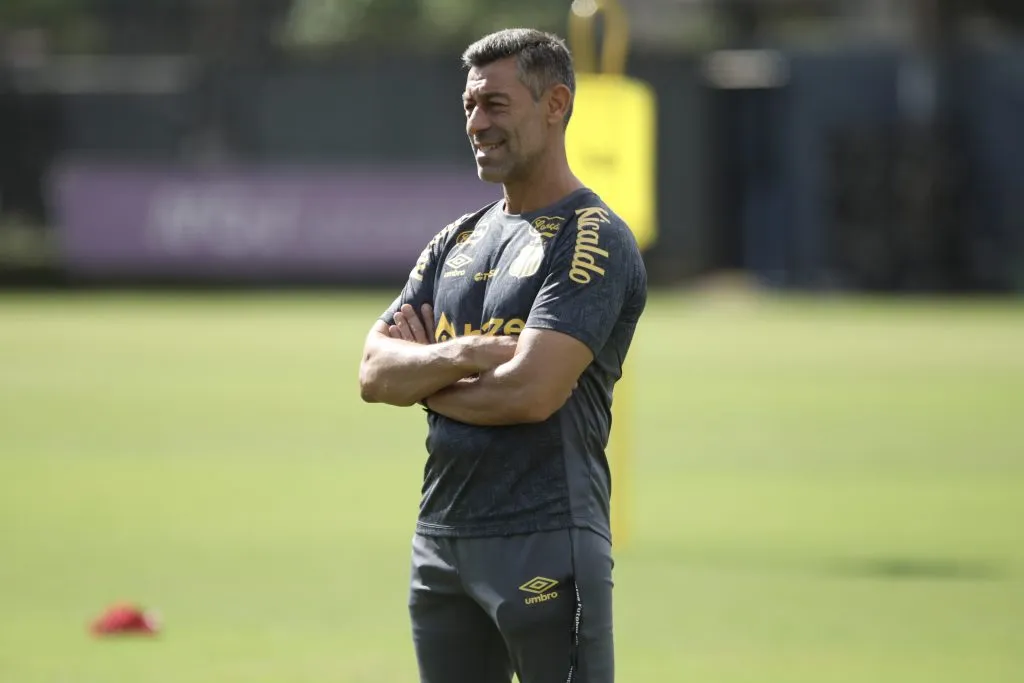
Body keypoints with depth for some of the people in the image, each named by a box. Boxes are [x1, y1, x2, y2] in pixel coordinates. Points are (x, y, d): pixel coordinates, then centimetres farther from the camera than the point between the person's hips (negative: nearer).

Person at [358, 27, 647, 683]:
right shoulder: (458, 241, 16)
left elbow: (531, 393, -20)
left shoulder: (593, 241, -8)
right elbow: (375, 374, 6)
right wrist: (462, 355, -14)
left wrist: (425, 378, -2)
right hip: (441, 542, 8)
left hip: (547, 543, -8)